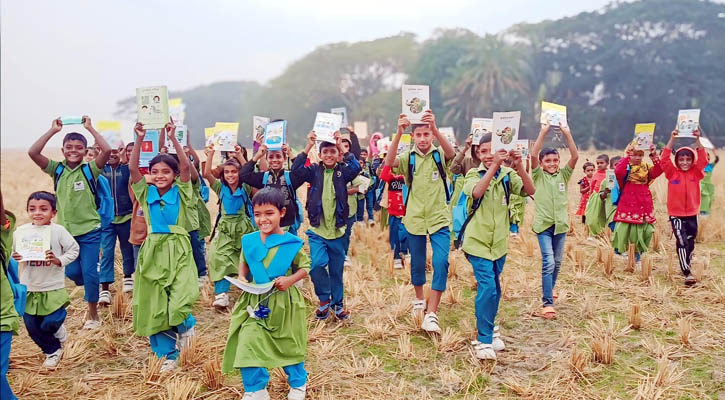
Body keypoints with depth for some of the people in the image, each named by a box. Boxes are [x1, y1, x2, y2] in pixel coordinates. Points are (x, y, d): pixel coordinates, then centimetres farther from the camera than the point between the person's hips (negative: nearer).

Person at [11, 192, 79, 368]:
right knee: (32, 327, 10)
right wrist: (14, 258, -15)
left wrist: (59, 260, -19)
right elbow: (12, 253, 7)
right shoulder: (20, 231, -4)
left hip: (53, 287, -3)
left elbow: (74, 249, -3)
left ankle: (58, 330, 29)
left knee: (50, 323, -10)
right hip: (28, 288, 3)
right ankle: (52, 350, 35)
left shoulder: (58, 231, -11)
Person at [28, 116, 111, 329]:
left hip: (90, 231, -3)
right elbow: (32, 152, -12)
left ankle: (93, 314, 15)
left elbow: (106, 150, -22)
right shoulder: (57, 169, 1)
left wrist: (90, 127, -15)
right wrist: (53, 130, -11)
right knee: (72, 272, 7)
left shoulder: (89, 170, -6)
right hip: (66, 231, 3)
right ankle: (92, 286, 39)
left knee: (89, 272, -2)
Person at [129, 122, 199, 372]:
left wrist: (173, 138, -22)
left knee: (180, 302, -20)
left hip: (178, 250, -3)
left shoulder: (180, 193, 0)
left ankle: (186, 325, 16)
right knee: (154, 306, 5)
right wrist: (139, 140, -16)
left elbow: (186, 167, -15)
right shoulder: (146, 193, 6)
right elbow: (132, 169, -7)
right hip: (153, 250, 3)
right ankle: (168, 355, 21)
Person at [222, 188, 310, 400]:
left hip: (284, 302, -2)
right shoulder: (249, 241, -2)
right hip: (255, 302, 3)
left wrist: (290, 280, -21)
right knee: (248, 343, -3)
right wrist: (242, 277, -7)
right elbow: (243, 264, 13)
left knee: (289, 346, 13)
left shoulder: (292, 243, -12)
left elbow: (305, 268, -4)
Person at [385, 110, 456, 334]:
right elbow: (389, 162, -22)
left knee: (441, 263, -14)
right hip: (415, 219, 1)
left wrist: (435, 128, -42)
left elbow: (451, 153, -27)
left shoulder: (439, 155, -2)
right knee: (417, 263, 14)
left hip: (439, 219, -1)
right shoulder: (408, 157, -1)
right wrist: (398, 133, -35)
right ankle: (419, 299, 39)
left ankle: (431, 313, -10)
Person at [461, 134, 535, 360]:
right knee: (487, 288, -14)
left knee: (494, 289, 16)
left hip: (499, 243, 4)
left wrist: (519, 166, -29)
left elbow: (530, 191, -15)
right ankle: (483, 340, -3)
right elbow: (476, 192, -29)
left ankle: (489, 331, 35)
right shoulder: (473, 174, -6)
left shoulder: (507, 175, 1)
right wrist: (494, 166, -37)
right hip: (478, 242, -4)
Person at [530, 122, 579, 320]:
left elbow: (575, 156, -6)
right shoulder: (538, 176, -1)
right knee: (548, 262, -13)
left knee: (557, 263, 13)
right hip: (543, 224, -4)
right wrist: (543, 132, -20)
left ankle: (548, 293, 33)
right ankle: (547, 302, -13)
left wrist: (567, 133, -14)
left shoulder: (563, 175, 6)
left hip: (561, 224, 4)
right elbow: (533, 155, -15)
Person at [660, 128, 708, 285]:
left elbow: (703, 160, -9)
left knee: (690, 242, 12)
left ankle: (687, 266, 30)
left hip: (692, 214, 3)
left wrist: (698, 140, -16)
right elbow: (664, 159, -12)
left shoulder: (696, 173, 3)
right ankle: (687, 273, -9)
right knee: (682, 242, -9)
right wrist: (672, 139, -16)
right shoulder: (672, 173, -2)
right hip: (676, 214, -3)